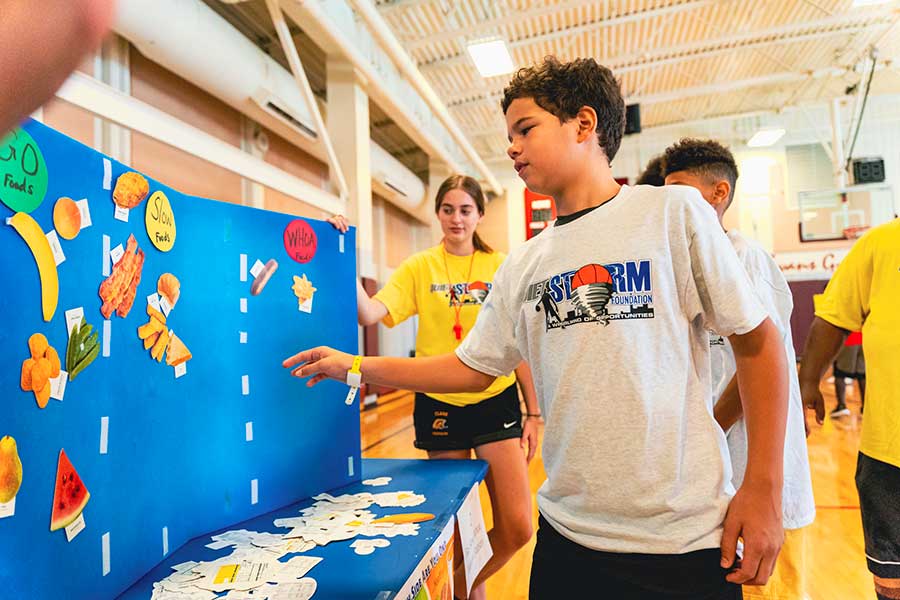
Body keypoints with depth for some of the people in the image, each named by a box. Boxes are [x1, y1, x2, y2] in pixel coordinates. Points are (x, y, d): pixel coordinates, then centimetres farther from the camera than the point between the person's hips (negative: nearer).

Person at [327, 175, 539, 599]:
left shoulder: (501, 267, 1)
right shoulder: (418, 267, -1)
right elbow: (369, 314, -14)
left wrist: (533, 412, 4)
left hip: (496, 402, 1)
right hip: (439, 405, 0)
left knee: (517, 528, -1)